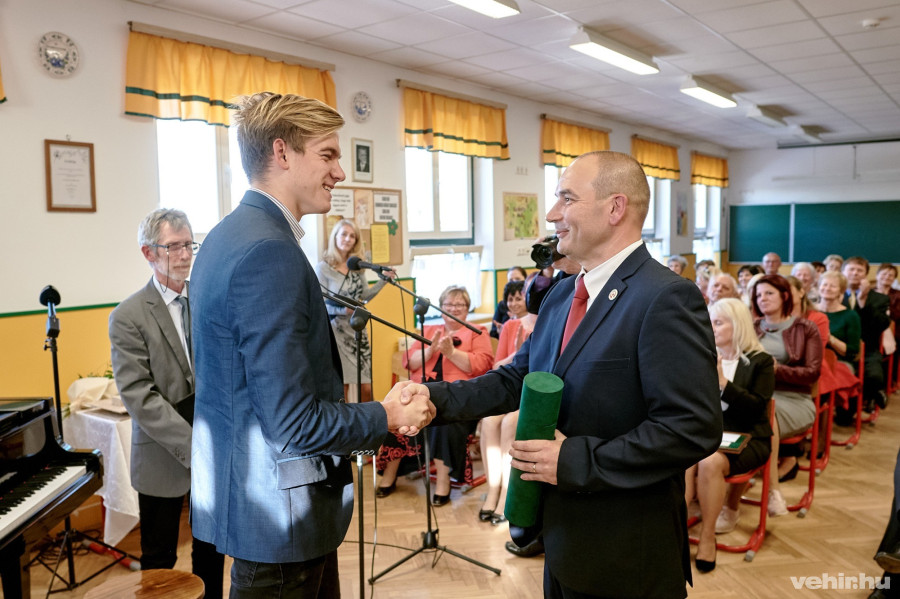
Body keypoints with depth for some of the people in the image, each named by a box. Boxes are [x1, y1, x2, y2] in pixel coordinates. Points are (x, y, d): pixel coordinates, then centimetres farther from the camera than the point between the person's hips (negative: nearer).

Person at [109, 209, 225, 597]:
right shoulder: (128, 317, -10)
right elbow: (139, 396, -15)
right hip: (165, 458, -3)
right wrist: (193, 447, -21)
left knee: (212, 548, 18)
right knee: (159, 561, 12)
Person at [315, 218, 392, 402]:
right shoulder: (323, 267, -7)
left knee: (366, 387, 3)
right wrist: (341, 310, -25)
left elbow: (365, 296, 12)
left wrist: (384, 280, 2)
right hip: (337, 331, -4)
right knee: (341, 387, 0)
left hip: (358, 330, 5)